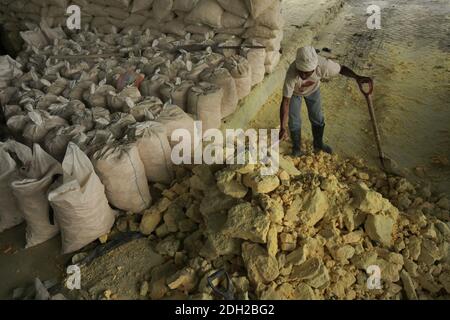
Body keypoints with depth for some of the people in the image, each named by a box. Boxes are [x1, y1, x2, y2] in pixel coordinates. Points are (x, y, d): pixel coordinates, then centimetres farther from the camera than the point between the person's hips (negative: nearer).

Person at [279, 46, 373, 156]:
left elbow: (341, 68, -17)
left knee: (318, 119, 13)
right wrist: (283, 128, -49)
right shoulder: (292, 73, -45)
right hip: (295, 92, -2)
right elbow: (285, 102, -41)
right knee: (294, 122, 2)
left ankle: (318, 145, 39)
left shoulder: (323, 65, -40)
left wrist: (357, 77, -36)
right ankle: (296, 148, 29)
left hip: (313, 89, 2)